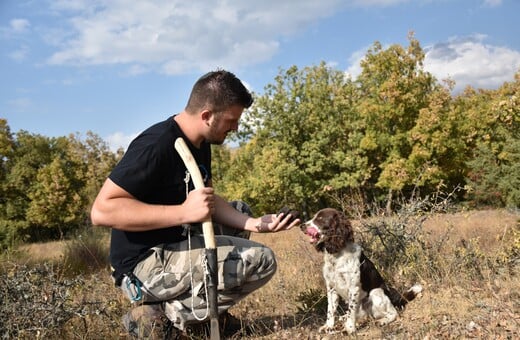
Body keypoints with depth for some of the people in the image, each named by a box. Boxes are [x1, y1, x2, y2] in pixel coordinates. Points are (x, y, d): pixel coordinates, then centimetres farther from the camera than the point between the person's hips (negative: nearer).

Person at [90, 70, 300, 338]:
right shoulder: (156, 145, -22)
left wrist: (254, 223, -2)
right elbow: (101, 211, -27)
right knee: (262, 261, -15)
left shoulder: (201, 144, 7)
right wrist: (184, 212, -32)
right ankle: (161, 313, -9)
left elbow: (209, 202, 14)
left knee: (240, 212, 18)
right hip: (144, 266, -10)